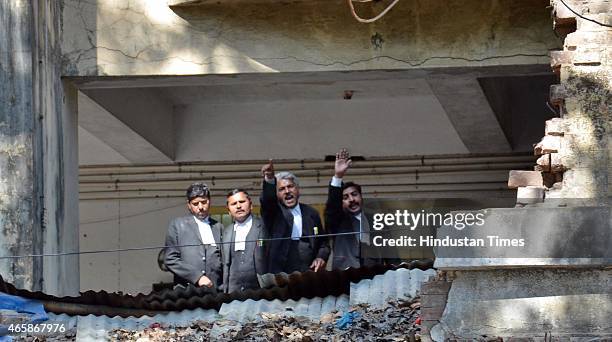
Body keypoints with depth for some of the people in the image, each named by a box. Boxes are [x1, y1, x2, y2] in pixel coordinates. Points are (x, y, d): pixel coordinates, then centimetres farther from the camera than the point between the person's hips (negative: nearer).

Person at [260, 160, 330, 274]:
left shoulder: (311, 213, 13)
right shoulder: (273, 212, 4)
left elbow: (323, 242, 20)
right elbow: (267, 199, -19)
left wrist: (321, 257, -1)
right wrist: (269, 180, -40)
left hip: (310, 273, 3)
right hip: (281, 276, -3)